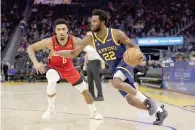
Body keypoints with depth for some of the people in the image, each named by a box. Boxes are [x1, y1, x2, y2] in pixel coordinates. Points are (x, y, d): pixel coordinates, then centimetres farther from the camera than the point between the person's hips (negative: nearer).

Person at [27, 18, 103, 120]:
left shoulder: (74, 40, -25)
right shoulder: (50, 42, -27)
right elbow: (31, 48, -19)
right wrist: (35, 63, -33)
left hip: (69, 68, 2)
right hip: (55, 67, -2)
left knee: (84, 90, 5)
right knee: (51, 82, -35)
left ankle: (93, 112, 29)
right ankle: (50, 108, -10)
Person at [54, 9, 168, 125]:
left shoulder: (116, 33, -19)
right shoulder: (90, 38, -9)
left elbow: (132, 45, -6)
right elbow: (73, 53, -6)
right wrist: (55, 52, -16)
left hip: (124, 62, -5)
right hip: (114, 68, 5)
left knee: (116, 83, -36)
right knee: (131, 100, 3)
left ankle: (147, 101, -19)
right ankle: (160, 111, 23)